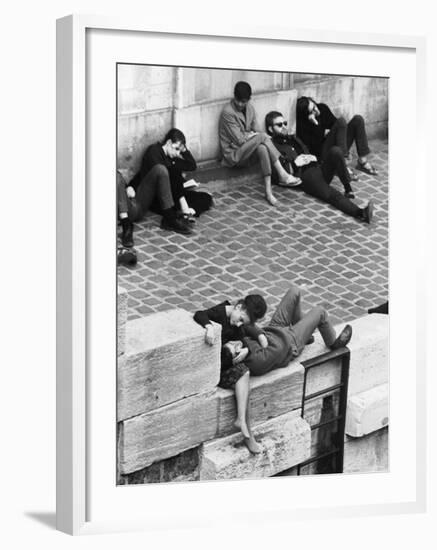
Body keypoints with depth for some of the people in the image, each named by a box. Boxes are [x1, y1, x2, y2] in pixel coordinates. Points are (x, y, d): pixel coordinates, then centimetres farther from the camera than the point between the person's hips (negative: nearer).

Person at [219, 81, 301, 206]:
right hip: (233, 155, -6)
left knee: (262, 148, -32)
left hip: (247, 150, 6)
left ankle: (268, 191, -37)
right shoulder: (227, 112, -15)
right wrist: (251, 135, -5)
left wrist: (249, 135, -14)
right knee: (262, 137, -30)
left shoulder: (250, 108, 8)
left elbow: (256, 131, 8)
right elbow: (239, 140, -17)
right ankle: (282, 175, -32)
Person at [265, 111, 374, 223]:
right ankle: (361, 213, -55)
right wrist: (293, 164, -13)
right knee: (330, 194, -34)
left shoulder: (293, 139, 33)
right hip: (304, 175, -6)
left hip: (317, 168, 6)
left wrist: (313, 158, 6)